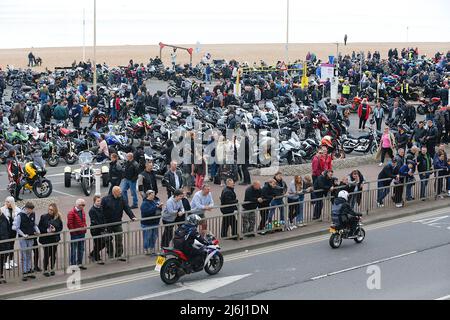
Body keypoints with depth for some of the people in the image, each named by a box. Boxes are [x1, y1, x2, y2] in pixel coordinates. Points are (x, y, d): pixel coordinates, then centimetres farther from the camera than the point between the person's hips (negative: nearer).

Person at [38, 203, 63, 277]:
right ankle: (45, 270, 11)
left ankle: (52, 269, 23)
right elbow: (40, 227, -3)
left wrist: (55, 229, -13)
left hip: (55, 239, 2)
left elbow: (60, 227, 6)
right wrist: (46, 230, -18)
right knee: (47, 255, -1)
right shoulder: (44, 217, -6)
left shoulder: (58, 218, 0)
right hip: (46, 239, -2)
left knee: (53, 255, 10)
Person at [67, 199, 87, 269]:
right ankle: (73, 265, 4)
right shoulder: (72, 213, -15)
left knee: (81, 249, 15)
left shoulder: (82, 211, 11)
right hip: (75, 234, -8)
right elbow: (69, 224, -16)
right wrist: (74, 231, -16)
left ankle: (79, 264, 26)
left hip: (82, 233, 8)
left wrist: (85, 226, 9)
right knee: (73, 250, -1)